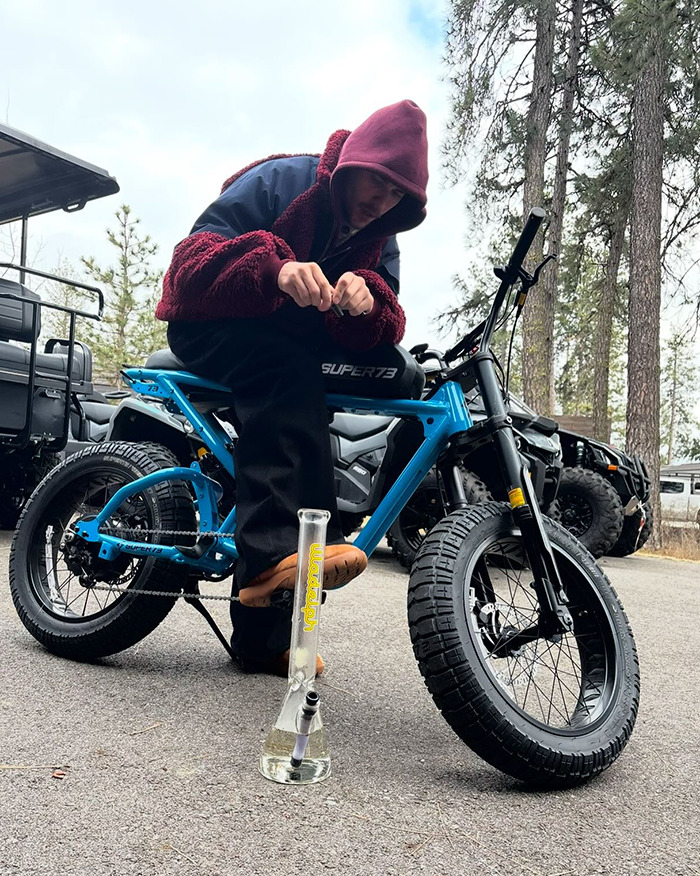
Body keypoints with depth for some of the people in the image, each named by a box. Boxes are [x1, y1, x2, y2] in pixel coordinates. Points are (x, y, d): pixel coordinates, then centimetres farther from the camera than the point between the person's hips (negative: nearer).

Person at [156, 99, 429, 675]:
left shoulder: (381, 238, 7)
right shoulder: (283, 180, -10)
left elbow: (384, 332, -8)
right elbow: (194, 258, -22)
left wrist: (367, 302, -32)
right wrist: (276, 267, -40)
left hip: (296, 343, 5)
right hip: (211, 326, -5)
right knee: (287, 367, -36)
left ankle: (263, 636, -6)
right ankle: (279, 548, -46)